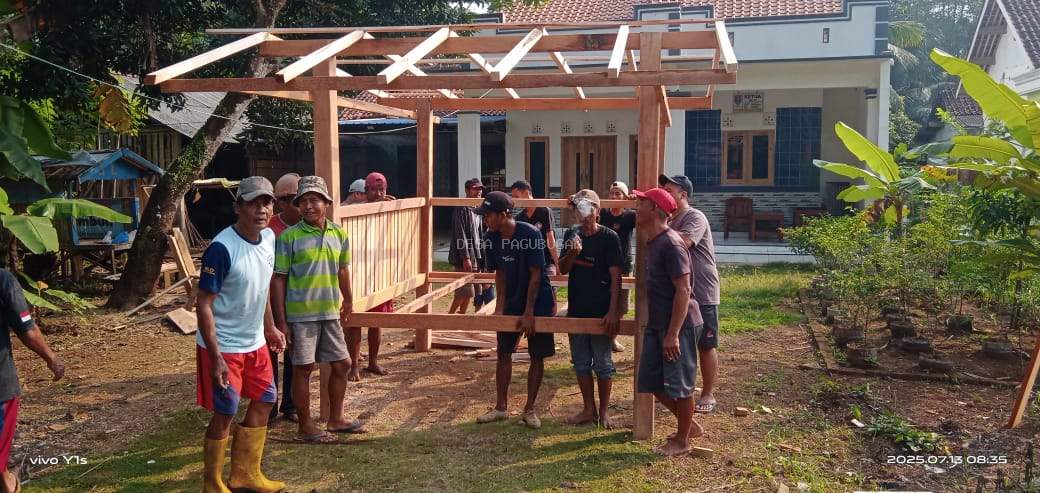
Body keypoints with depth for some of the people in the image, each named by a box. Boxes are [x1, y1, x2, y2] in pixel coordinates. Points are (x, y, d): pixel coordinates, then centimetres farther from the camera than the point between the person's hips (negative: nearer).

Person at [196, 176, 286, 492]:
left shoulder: (269, 238, -2)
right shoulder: (222, 248, -24)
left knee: (264, 402, 16)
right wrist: (216, 357, -24)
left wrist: (270, 328, 18)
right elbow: (204, 305, -22)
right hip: (223, 347, -8)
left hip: (255, 343, 8)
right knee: (225, 414, 1)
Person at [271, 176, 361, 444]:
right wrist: (281, 321, -11)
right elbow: (278, 279, -8)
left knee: (341, 364, 12)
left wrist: (348, 300, 31)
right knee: (303, 369, 5)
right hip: (300, 314, -5)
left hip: (330, 312, 5)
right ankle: (306, 426, 18)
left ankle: (335, 419, 29)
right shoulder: (289, 237, -9)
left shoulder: (338, 235, 4)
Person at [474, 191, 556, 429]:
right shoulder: (492, 239, -7)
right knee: (503, 353, 6)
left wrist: (528, 312, -21)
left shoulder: (530, 234, -23)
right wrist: (500, 307, -6)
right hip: (512, 302, 5)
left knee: (537, 356, 2)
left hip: (538, 303, -5)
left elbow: (536, 275, -21)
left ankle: (529, 409, 14)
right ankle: (501, 407, 18)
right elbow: (500, 273, 2)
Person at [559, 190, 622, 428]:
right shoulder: (572, 234, 5)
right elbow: (563, 269, 5)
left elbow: (615, 276, -11)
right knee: (581, 362, 12)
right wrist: (572, 253, -17)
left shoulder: (609, 237, -9)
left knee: (603, 364, 6)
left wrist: (613, 311, -17)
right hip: (576, 309, 5)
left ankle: (603, 411, 19)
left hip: (601, 311, -5)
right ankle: (589, 409, 25)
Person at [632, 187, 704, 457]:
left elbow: (683, 290, -22)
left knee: (679, 384, 3)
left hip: (678, 325, -10)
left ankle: (682, 440, 19)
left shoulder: (671, 244, -19)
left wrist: (673, 334, -23)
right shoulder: (653, 242, 11)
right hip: (657, 324, 10)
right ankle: (689, 425, 29)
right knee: (652, 381, 13)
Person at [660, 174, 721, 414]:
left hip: (701, 293, -8)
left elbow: (682, 241, -33)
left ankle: (708, 395, 14)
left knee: (706, 345, 4)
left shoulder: (695, 218, -15)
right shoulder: (671, 220, 12)